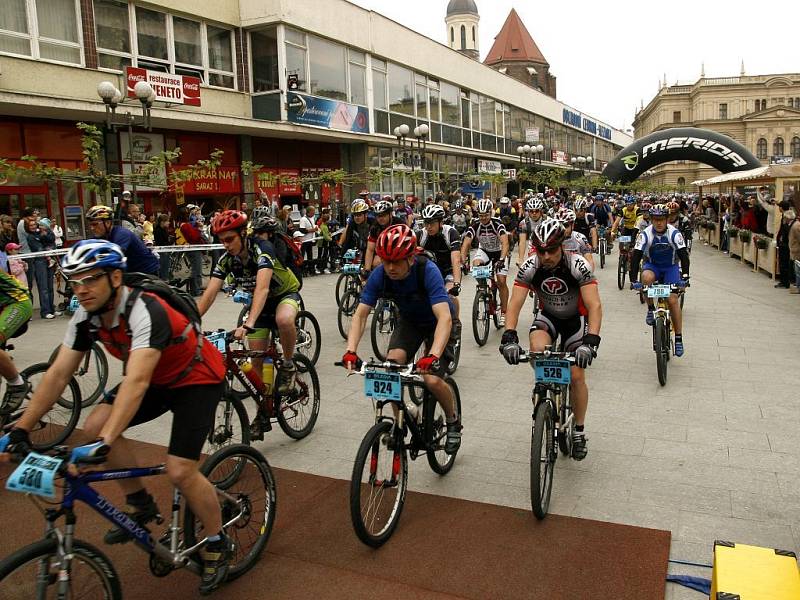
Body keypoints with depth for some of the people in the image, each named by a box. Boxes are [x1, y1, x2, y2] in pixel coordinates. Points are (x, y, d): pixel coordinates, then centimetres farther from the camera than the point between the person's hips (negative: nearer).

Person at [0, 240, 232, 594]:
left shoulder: (145, 312, -33)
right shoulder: (86, 318, -9)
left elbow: (136, 381, -43)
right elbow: (57, 374, -7)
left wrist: (105, 442, -50)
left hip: (197, 378, -7)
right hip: (157, 379, 8)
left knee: (179, 471, -16)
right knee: (95, 426, -9)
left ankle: (218, 544, 9)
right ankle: (141, 505, 11)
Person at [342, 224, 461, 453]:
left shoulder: (428, 271, -35)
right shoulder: (380, 275, -23)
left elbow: (444, 318, -44)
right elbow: (360, 315, -22)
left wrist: (434, 355, -58)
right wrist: (351, 351, -38)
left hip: (437, 322, -4)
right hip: (409, 320, 4)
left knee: (432, 380, -20)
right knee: (392, 364, -23)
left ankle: (453, 420, 11)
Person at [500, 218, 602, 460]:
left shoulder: (578, 265, -30)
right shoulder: (529, 267, -24)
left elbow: (595, 306, -35)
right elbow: (515, 304, -27)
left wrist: (590, 341, -49)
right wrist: (509, 337, -43)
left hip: (576, 318, -1)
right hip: (548, 316, 2)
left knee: (576, 376, -8)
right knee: (537, 350, -31)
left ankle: (579, 431, 13)